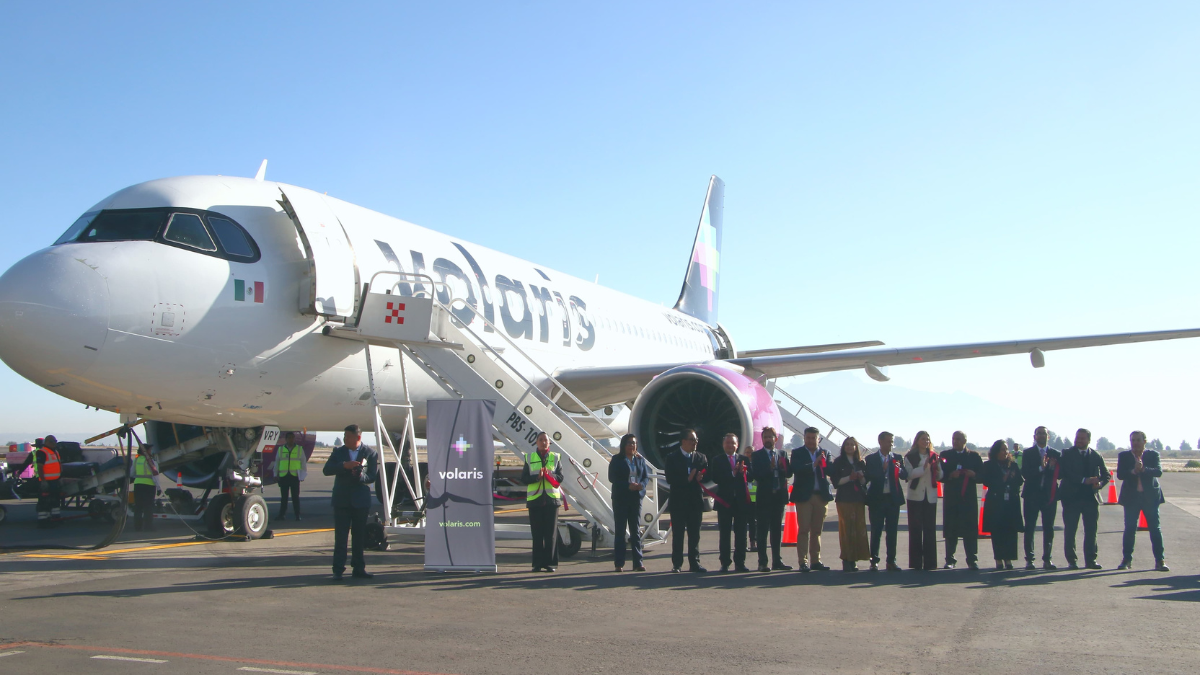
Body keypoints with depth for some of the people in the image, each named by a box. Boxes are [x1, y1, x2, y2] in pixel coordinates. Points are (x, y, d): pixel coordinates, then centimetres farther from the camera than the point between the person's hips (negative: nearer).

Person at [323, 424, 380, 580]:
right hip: (341, 500, 1)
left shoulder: (371, 453, -1)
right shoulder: (338, 451, 6)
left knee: (359, 536, 7)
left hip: (361, 500, 0)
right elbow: (326, 470, -4)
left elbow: (372, 476, -5)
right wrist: (344, 465, -19)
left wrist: (361, 476, -26)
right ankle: (338, 570, 0)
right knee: (340, 536, -2)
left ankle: (359, 568, 16)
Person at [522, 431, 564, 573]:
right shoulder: (529, 458, 7)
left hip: (552, 499, 0)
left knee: (551, 533, 0)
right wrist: (537, 477, -16)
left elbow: (560, 477, 1)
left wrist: (549, 475, -18)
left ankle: (550, 562, 5)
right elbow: (524, 478, 1)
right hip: (535, 499, 0)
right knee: (537, 533, 2)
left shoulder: (555, 457, 8)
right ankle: (538, 563, 8)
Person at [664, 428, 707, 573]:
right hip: (678, 502, -3)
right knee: (677, 534, 3)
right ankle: (677, 565, 8)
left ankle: (694, 563, 10)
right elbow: (670, 479, -10)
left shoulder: (701, 457, 10)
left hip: (695, 502, 3)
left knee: (694, 534, 5)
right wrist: (687, 479, -18)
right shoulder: (672, 458, -1)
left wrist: (700, 477, -16)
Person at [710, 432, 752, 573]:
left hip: (741, 500, 2)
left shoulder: (744, 459, 11)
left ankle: (740, 562, 9)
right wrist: (732, 474, -18)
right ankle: (725, 563, 5)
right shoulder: (717, 461, 5)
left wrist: (743, 472, -19)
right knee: (725, 533, 1)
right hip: (725, 500, -2)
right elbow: (716, 478, -10)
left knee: (741, 532, 3)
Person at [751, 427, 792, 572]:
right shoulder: (756, 455, 0)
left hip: (779, 495, 4)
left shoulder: (782, 454, 12)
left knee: (777, 530, 10)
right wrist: (770, 468, -23)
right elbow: (756, 475, -12)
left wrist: (775, 468, -15)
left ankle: (777, 560, 17)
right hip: (764, 496, -4)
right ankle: (762, 562, -2)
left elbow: (788, 473, 2)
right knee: (763, 531, -3)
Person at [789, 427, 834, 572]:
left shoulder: (825, 453, 12)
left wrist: (825, 462, -22)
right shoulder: (797, 453, 2)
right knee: (803, 530, -5)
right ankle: (803, 562, -4)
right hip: (804, 495, -4)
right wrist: (813, 464, -22)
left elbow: (831, 471, -2)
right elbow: (796, 470, -14)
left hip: (821, 495, 4)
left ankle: (815, 560, 14)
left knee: (817, 530, 9)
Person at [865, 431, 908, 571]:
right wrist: (882, 470, -21)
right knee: (876, 531, 2)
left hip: (893, 498, 2)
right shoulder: (871, 459, 2)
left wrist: (899, 470, -22)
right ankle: (874, 561, 8)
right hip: (877, 499, -2)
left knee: (892, 531, 4)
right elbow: (868, 477, -7)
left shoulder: (897, 458, 8)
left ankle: (891, 561, 9)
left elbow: (905, 476, 0)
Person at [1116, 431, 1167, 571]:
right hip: (1131, 497, 0)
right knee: (1130, 529, 2)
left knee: (1155, 528, 0)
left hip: (1150, 496, 0)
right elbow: (1120, 474, -8)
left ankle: (1160, 561, 4)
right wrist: (1133, 471, -25)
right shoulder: (1124, 456, 4)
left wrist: (1143, 469, -30)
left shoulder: (1153, 455, 2)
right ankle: (1126, 560, 9)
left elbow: (1159, 471, -13)